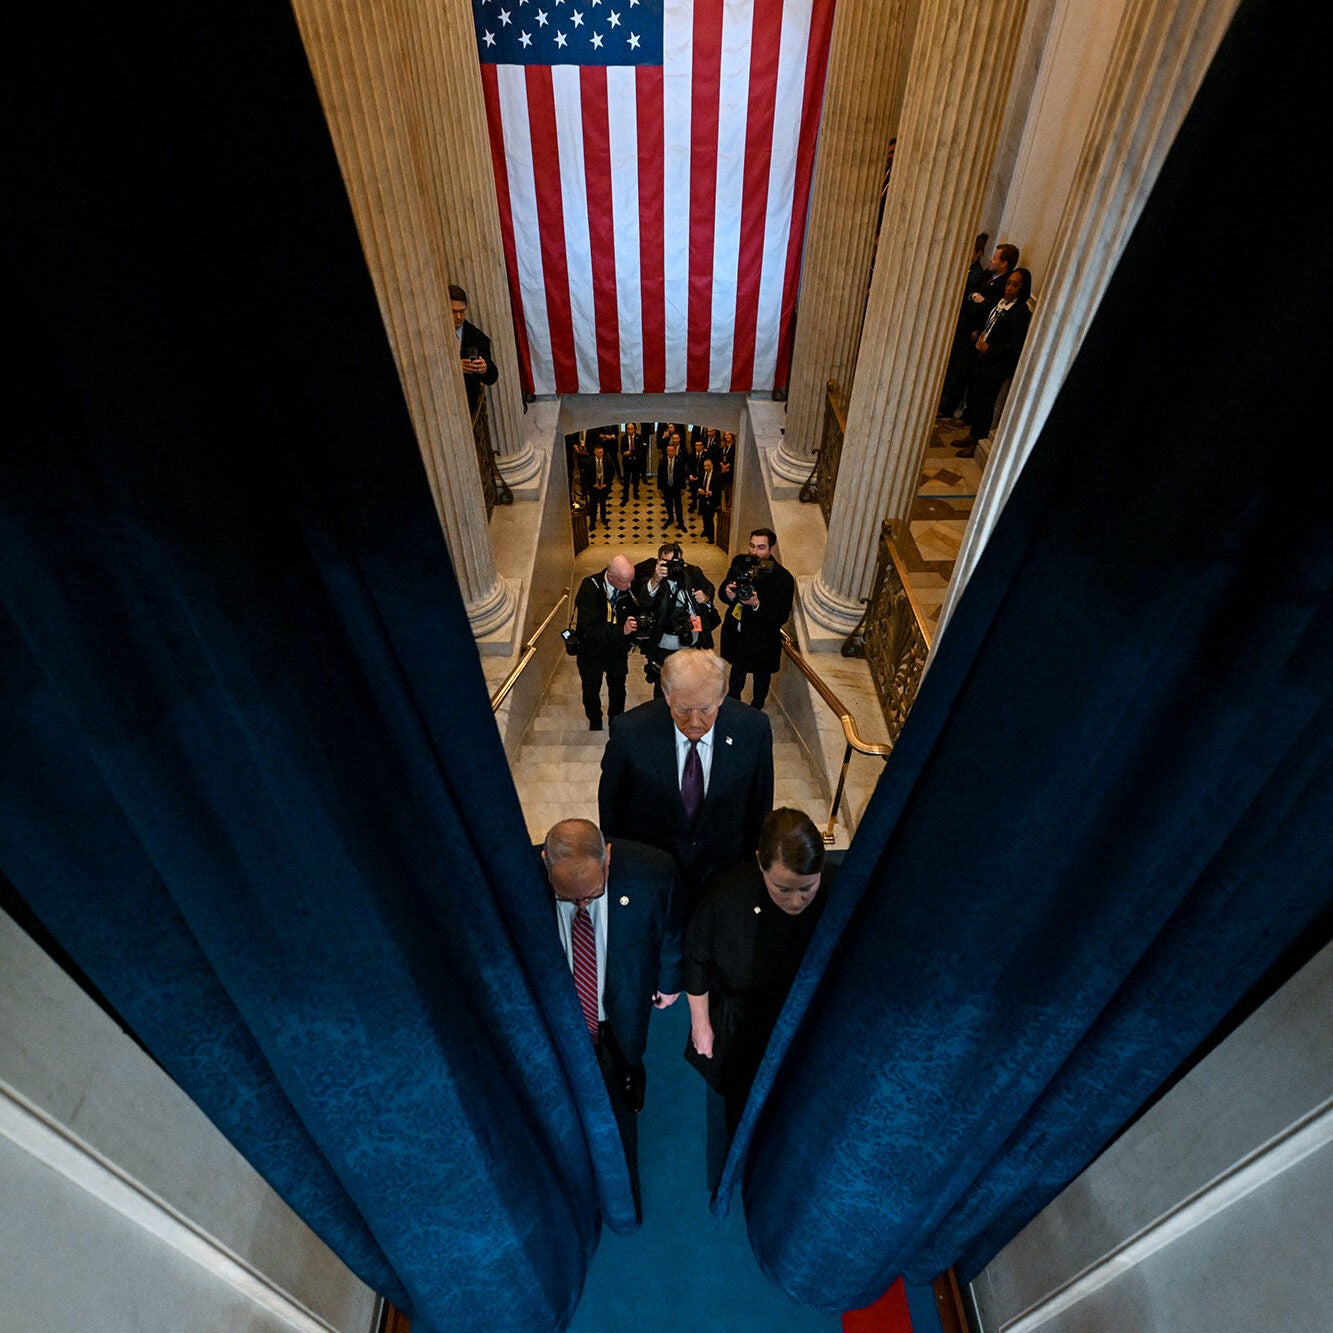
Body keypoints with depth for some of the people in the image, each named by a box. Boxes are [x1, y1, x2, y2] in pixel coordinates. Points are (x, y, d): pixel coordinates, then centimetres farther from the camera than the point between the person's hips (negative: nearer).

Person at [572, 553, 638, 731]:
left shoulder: (628, 586, -21)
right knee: (591, 689, 20)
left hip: (618, 648, 2)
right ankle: (595, 724, 45)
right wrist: (621, 630, -47)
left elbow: (633, 612, -5)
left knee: (618, 687, 22)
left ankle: (616, 722, 48)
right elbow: (590, 628, -36)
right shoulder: (590, 587, -31)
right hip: (591, 649, -2)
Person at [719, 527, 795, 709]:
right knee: (737, 669, 29)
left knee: (761, 676, 22)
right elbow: (723, 591, -4)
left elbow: (782, 617, -24)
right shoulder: (740, 562, -10)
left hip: (761, 639, -4)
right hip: (736, 632, 4)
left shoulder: (783, 578, -25)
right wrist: (729, 595, -29)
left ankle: (756, 710, 48)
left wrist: (757, 605, -40)